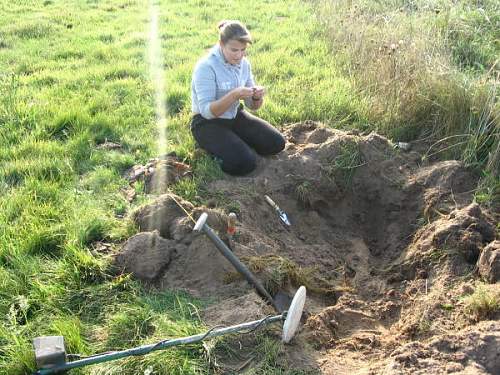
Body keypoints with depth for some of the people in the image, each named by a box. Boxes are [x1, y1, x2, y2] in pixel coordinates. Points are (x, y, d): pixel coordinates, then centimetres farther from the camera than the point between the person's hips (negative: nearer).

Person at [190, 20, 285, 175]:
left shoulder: (243, 63, -2)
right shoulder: (206, 67, -23)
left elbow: (252, 105, 5)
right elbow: (206, 111, -26)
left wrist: (257, 97, -20)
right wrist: (234, 95, -39)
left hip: (235, 117, 7)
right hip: (208, 123, -6)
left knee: (276, 143, -5)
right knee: (245, 162, -24)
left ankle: (237, 141, 13)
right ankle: (214, 146, 3)